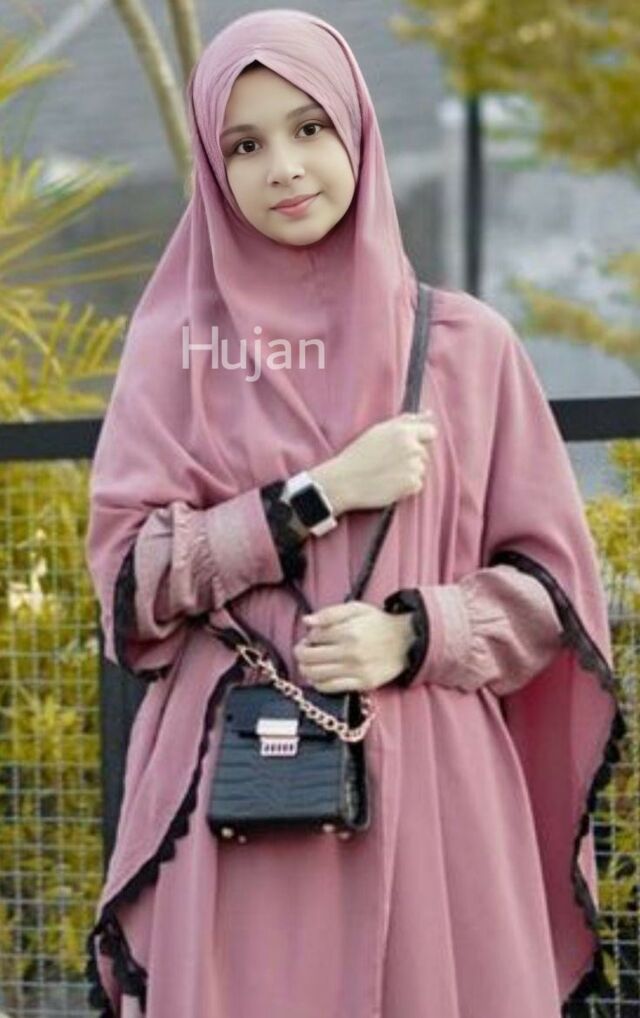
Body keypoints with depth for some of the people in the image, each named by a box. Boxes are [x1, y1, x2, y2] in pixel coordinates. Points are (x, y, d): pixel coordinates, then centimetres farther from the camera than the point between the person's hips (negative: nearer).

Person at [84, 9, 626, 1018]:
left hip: (428, 786, 0)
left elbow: (550, 578, 6)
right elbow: (127, 566, -1)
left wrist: (413, 635, -12)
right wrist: (324, 494, -10)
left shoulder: (466, 341, 6)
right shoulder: (179, 345, 6)